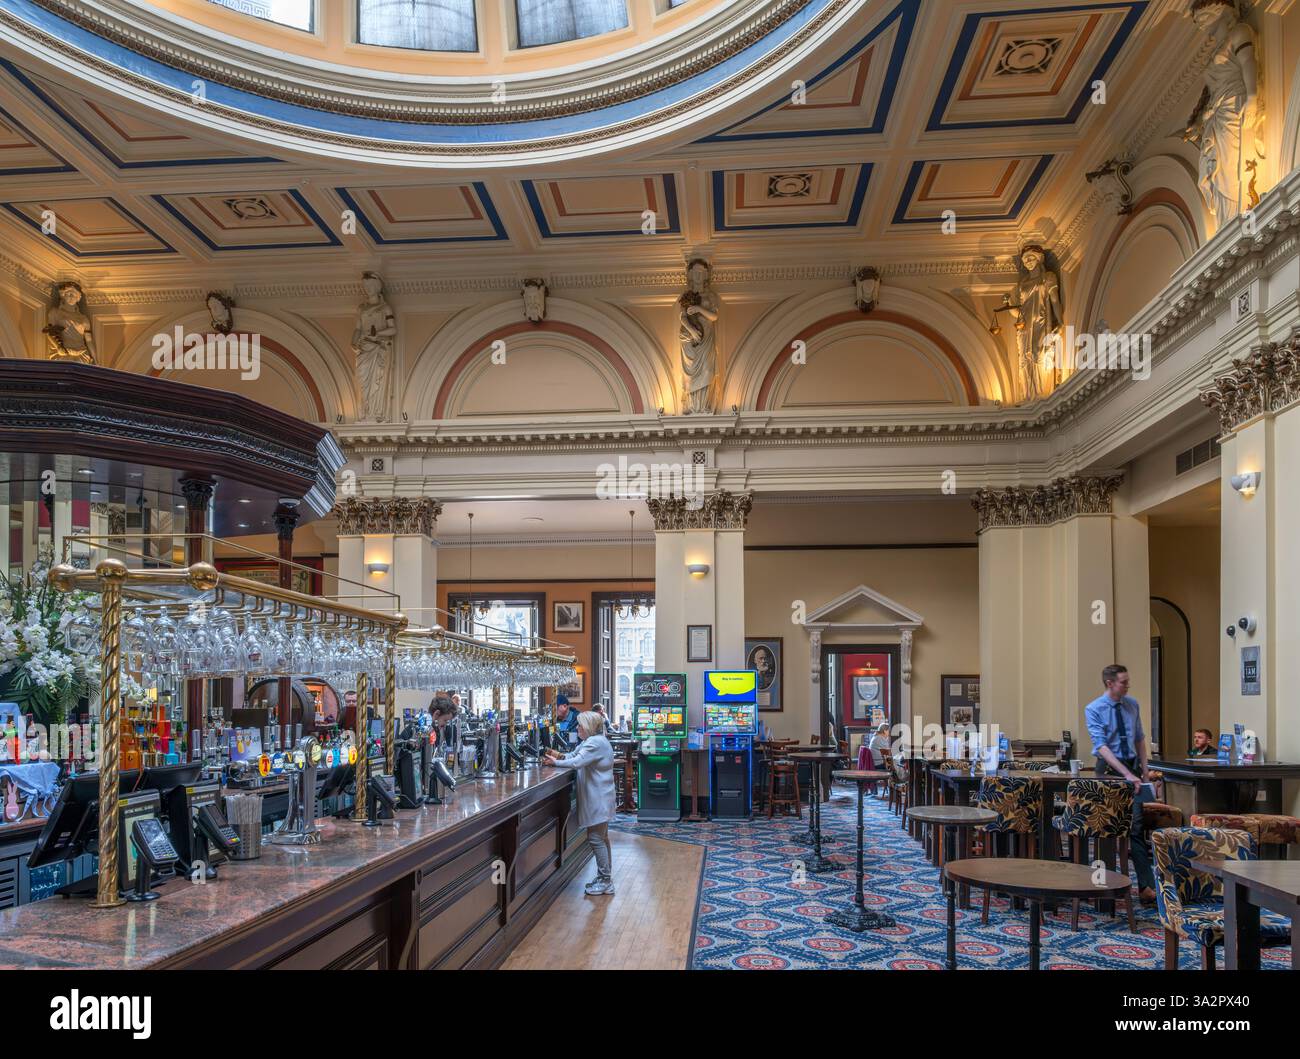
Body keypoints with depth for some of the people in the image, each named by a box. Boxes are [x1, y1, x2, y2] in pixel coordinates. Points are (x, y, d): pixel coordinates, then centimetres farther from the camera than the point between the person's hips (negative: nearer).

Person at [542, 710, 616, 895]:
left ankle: (605, 881, 1)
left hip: (599, 800, -11)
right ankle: (605, 878, 24)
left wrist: (555, 762, -15)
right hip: (599, 798, 11)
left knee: (596, 839, -6)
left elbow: (576, 762, -27)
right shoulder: (592, 741, 14)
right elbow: (576, 755, 14)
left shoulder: (595, 743, -21)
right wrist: (559, 756, -3)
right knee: (601, 838, 16)